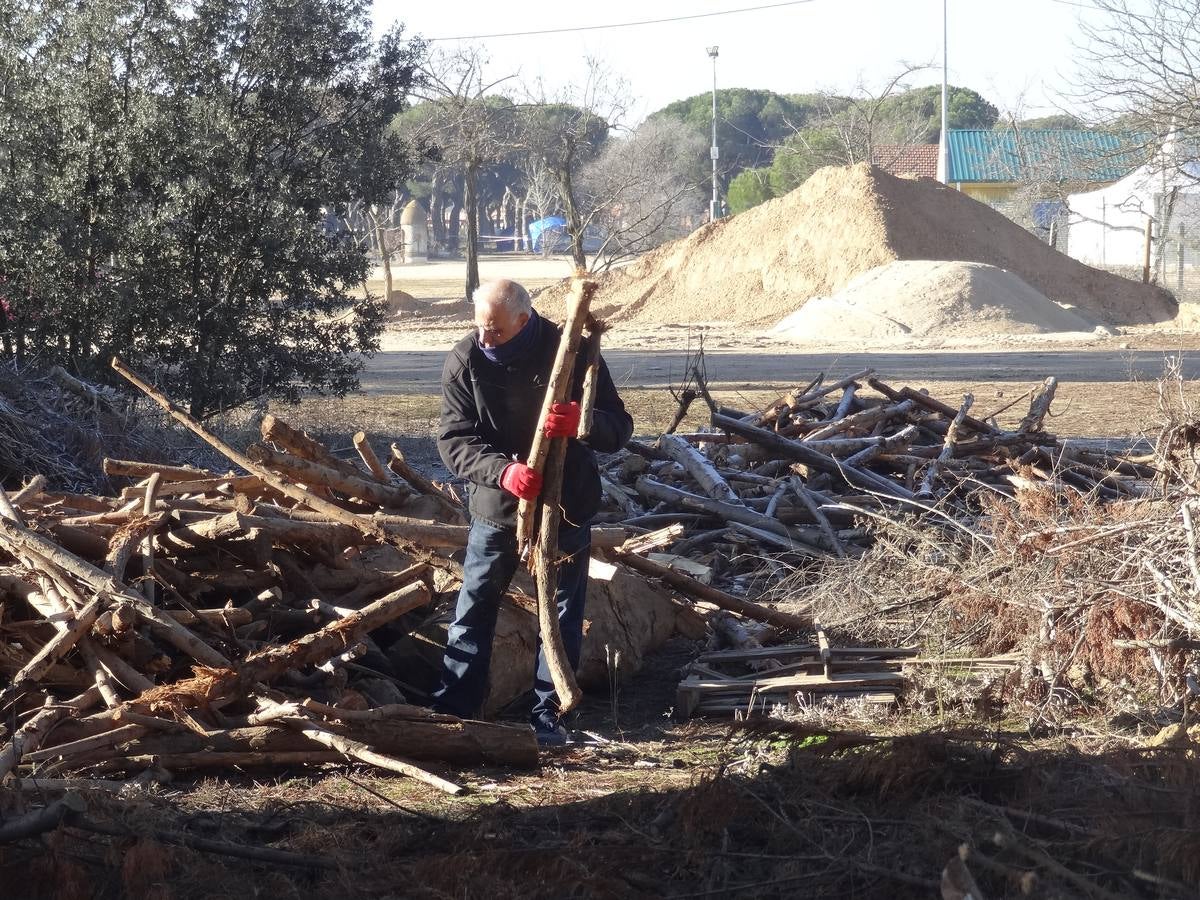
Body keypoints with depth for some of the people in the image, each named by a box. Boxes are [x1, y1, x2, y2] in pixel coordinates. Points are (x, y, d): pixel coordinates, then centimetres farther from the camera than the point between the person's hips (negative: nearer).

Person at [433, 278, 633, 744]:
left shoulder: (573, 352, -15)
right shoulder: (465, 361, -13)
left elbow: (619, 428, -14)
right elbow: (454, 441, -15)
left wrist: (580, 422, -38)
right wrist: (503, 470, -35)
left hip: (565, 507, -1)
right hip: (496, 507, 1)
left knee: (561, 614, 7)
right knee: (474, 609, 8)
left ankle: (548, 714, 18)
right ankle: (453, 709, 17)